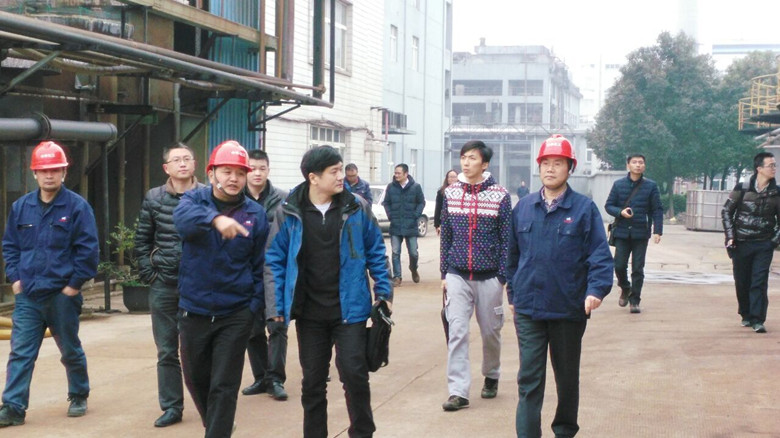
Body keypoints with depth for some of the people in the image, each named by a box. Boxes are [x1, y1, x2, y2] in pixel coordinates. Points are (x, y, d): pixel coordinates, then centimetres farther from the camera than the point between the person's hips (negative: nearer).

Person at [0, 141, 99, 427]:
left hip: (62, 295, -3)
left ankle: (79, 397, 30)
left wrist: (75, 283, -11)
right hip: (27, 296, 3)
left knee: (71, 350, 12)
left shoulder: (77, 207, -7)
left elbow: (88, 249, -9)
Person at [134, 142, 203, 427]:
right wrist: (148, 274, 1)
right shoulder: (153, 199, 3)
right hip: (163, 286, 3)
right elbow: (142, 241, 9)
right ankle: (172, 407, 17)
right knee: (167, 350, 8)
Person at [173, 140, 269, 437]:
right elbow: (184, 217, -28)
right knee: (196, 378, 18)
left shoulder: (255, 214, -2)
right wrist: (215, 218, -47)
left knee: (224, 387, -3)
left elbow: (260, 265, 3)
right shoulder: (195, 200, -3)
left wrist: (254, 304, -5)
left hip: (235, 315, -2)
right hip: (194, 310, 2)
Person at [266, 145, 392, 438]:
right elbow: (276, 260, 1)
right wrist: (278, 308, -2)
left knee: (354, 374, -2)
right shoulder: (288, 213, -5)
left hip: (349, 309, -1)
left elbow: (376, 252, 4)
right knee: (312, 381, 11)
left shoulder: (357, 208, -4)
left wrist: (383, 293, 2)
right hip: (309, 313, 1)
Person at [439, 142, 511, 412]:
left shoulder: (500, 196, -4)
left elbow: (507, 239, -2)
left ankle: (491, 376, 35)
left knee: (490, 331, 11)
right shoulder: (451, 194, 4)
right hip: (457, 276, 1)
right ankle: (458, 392, -7)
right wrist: (444, 273, 8)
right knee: (457, 333, -7)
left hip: (489, 276, -1)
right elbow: (446, 235, 10)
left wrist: (503, 277, -5)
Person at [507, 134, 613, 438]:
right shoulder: (523, 208, 5)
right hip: (528, 310, 1)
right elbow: (513, 253, 13)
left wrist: (596, 290, -22)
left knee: (567, 376, 15)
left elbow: (600, 254, -8)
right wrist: (513, 293, 12)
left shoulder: (584, 209, -4)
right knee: (529, 378, -4)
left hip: (569, 310, -1)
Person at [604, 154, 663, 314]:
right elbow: (608, 205, 7)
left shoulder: (651, 186, 2)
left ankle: (634, 300, 10)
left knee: (638, 269, 0)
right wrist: (620, 212, -13)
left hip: (641, 233, -1)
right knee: (619, 266, 0)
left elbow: (657, 210, 1)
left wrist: (657, 230, -9)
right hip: (622, 232, 1)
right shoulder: (618, 185, 4)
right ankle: (625, 288, 29)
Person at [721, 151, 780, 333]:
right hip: (741, 244, 0)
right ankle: (746, 315, 26)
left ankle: (757, 320, -8)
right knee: (742, 282, 8)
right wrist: (730, 236, -2)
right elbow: (726, 211, 4)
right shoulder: (742, 189, -3)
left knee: (759, 283, -8)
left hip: (764, 245, 0)